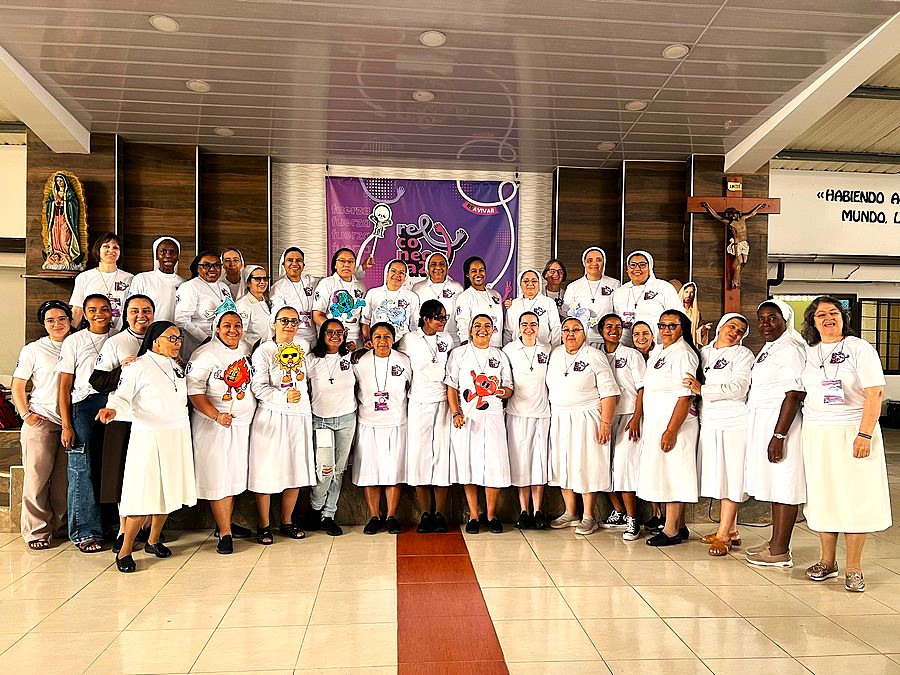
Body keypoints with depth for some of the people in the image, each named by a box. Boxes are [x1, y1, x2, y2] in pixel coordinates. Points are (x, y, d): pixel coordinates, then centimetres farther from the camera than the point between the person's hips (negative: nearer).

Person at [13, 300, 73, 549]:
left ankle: (57, 525, 19)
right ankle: (36, 530, 8)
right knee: (37, 476, -1)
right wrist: (26, 415, -6)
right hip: (40, 422, -2)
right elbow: (17, 386, 5)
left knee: (64, 478, 5)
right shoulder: (33, 349, 4)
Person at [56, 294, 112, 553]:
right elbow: (64, 387, 1)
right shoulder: (74, 341, 5)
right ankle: (85, 532, 7)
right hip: (84, 407, -2)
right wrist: (66, 425, -5)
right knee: (83, 471, -2)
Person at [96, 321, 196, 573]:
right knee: (143, 495, -7)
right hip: (148, 438, -7)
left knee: (168, 491, 11)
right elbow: (122, 396, -14)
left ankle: (154, 540, 27)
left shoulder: (176, 366, 14)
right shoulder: (138, 367, -8)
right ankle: (125, 551, 5)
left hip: (178, 436, 7)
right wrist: (112, 409, -33)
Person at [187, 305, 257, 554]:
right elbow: (194, 391, -16)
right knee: (218, 477, -2)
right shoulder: (205, 354, -12)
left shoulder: (247, 349, 6)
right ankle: (225, 533, 5)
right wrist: (216, 415, -25)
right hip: (213, 426, -6)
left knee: (235, 475, 13)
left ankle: (226, 523, 27)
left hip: (242, 423, 6)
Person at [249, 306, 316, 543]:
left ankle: (287, 522, 23)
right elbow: (258, 388, -13)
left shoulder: (302, 346, 10)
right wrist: (284, 396, -22)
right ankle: (264, 526, 15)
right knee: (267, 471, 0)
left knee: (297, 470, 9)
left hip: (300, 416, 5)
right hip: (271, 416, -5)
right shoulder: (264, 351, -6)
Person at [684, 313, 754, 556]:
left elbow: (738, 388, -13)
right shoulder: (704, 352, 16)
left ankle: (723, 535, -2)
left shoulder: (742, 354, -1)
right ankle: (731, 530, 19)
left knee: (730, 477, -5)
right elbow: (691, 384, 25)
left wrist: (702, 390, -13)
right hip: (709, 422, 6)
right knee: (718, 476, 8)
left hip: (734, 423, -6)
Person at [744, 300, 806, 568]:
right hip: (763, 422, 10)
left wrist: (779, 435, -24)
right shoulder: (768, 349, 17)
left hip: (781, 422, -10)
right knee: (774, 483, 14)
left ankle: (780, 552, 1)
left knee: (783, 485, -5)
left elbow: (793, 395, -20)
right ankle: (775, 542, 22)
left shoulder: (789, 348, -14)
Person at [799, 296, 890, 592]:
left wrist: (864, 434, -17)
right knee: (822, 497, 6)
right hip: (816, 434, 4)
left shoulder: (859, 348, -3)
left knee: (855, 498, 0)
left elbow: (875, 393, -9)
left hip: (852, 432, -4)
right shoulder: (809, 352, 11)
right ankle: (828, 562, 19)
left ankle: (853, 568, 9)